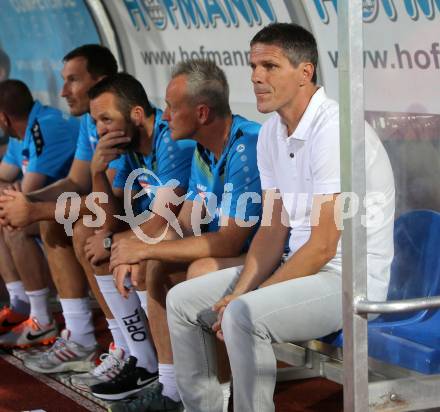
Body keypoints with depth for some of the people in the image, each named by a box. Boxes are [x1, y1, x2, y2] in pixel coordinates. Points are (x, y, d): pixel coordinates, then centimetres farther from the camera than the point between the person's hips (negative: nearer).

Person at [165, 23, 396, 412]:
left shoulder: (332, 130, -21)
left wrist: (245, 300, -17)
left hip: (350, 278, -9)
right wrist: (240, 291, -6)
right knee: (182, 301, 4)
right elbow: (274, 230, 10)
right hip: (301, 265, 9)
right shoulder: (271, 133, 6)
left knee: (244, 317, -32)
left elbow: (322, 247, -22)